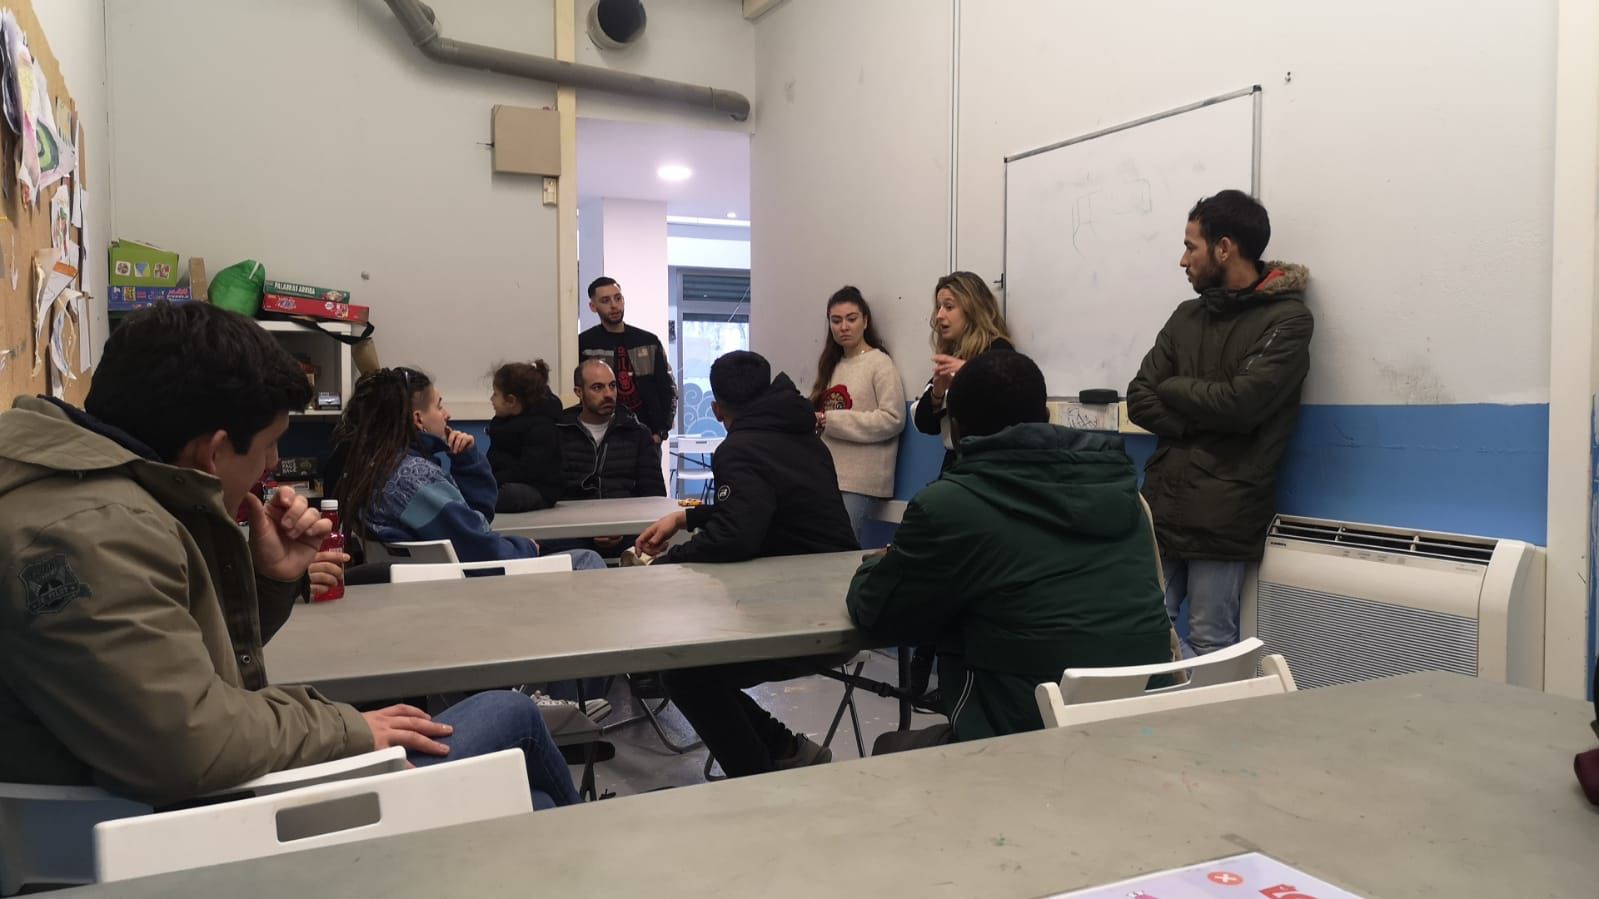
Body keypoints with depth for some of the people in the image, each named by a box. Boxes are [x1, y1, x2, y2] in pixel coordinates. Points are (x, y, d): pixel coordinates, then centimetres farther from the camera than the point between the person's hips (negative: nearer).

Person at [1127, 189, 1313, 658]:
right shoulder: (1187, 315, 15)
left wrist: (1172, 386, 0)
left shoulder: (1287, 319, -4)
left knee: (1210, 649, 2)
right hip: (1163, 504, 6)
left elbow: (1238, 403, -17)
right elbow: (1139, 400, 6)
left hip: (1221, 514, -6)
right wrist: (1201, 423, -10)